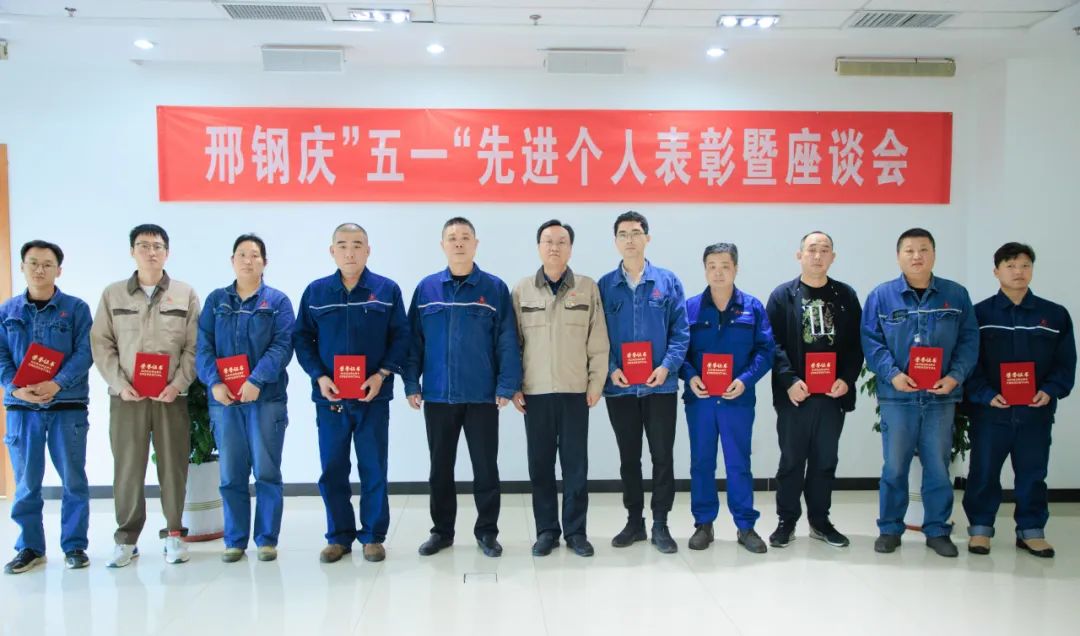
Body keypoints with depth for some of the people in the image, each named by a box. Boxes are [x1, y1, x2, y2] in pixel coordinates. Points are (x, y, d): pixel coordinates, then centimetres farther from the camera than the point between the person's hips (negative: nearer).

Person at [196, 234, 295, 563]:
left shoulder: (278, 301, 4)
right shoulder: (216, 300, 11)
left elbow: (282, 346, -7)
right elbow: (203, 346, 3)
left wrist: (256, 381, -19)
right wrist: (214, 383, -12)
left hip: (267, 398, -2)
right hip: (224, 398, 2)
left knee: (267, 472, 3)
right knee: (231, 475, 7)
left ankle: (267, 539, 13)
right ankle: (235, 540, 18)